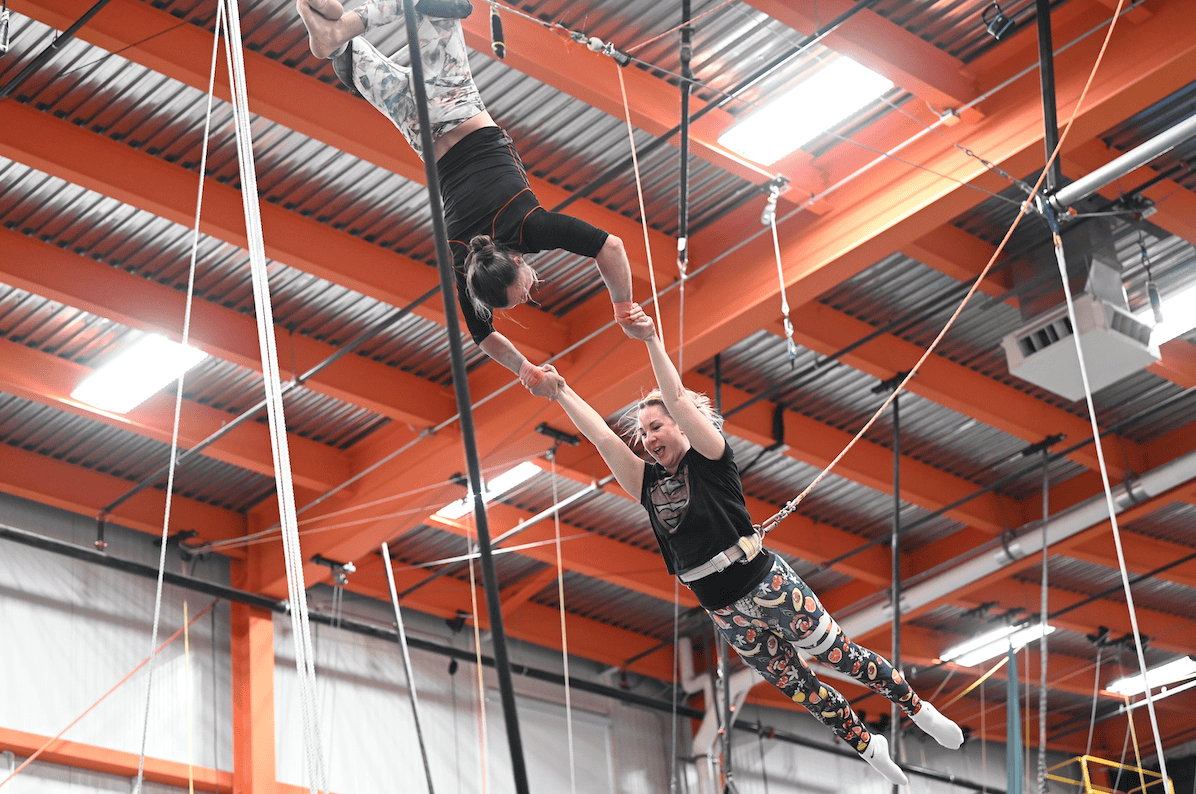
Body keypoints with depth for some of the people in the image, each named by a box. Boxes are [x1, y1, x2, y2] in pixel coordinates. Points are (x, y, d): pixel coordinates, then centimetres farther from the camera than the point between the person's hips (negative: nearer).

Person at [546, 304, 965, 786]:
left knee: (836, 653, 1)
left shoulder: (709, 460, -5)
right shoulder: (648, 483, 7)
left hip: (765, 584, -5)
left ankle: (917, 709, 19)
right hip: (723, 610, 5)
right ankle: (868, 747, 29)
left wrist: (651, 339, -25)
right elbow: (601, 436, 0)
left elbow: (677, 401, -18)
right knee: (794, 684, 12)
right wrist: (560, 391, -4)